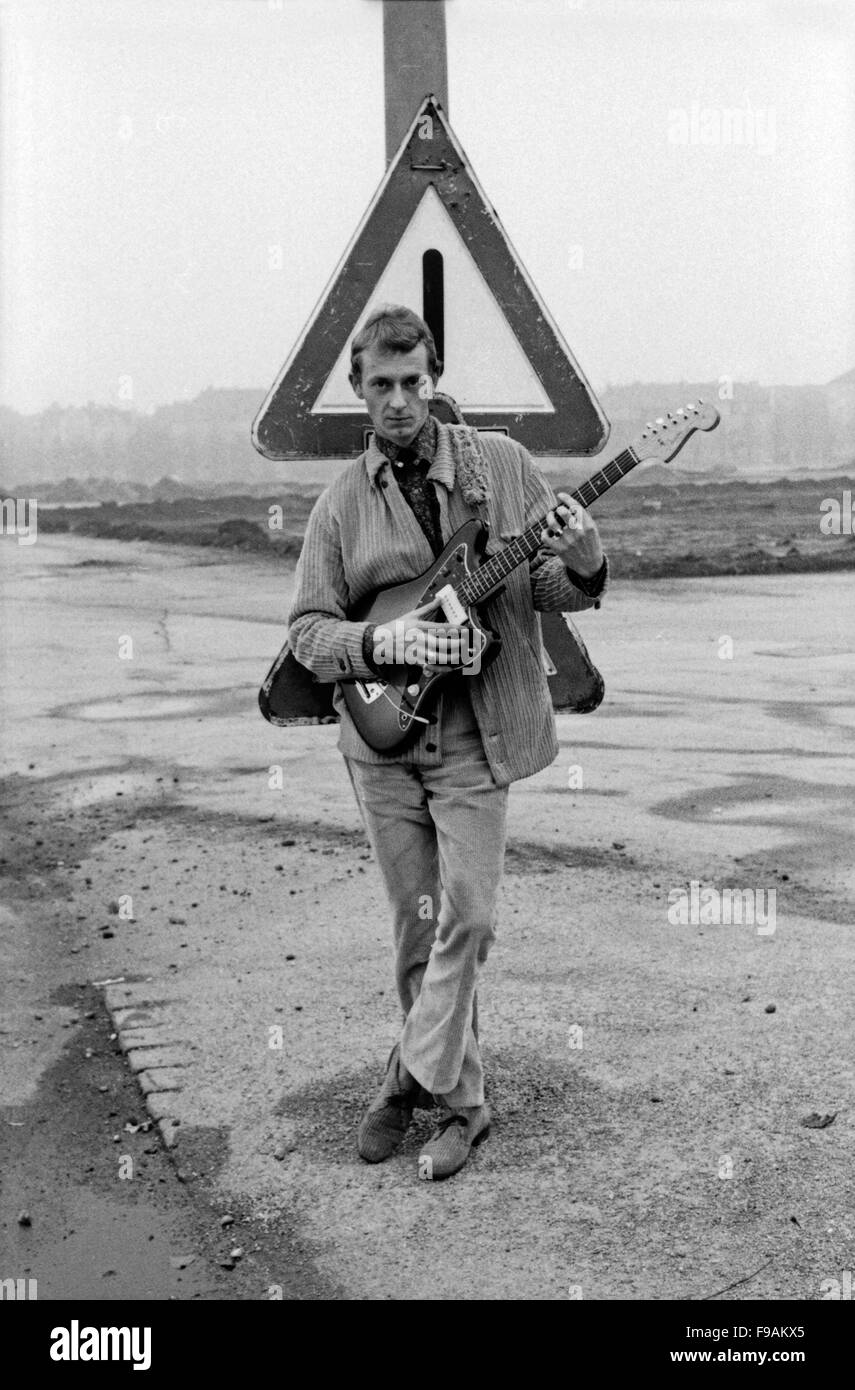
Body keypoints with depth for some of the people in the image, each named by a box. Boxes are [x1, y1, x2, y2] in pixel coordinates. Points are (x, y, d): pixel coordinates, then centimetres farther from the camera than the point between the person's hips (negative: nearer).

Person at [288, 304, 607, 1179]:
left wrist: (582, 567, -23)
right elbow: (305, 628, 0)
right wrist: (382, 643, -19)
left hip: (476, 736, -1)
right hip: (379, 740, 2)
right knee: (419, 925, 9)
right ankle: (459, 1100, 25)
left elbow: (549, 588, 1)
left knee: (465, 918, -5)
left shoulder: (501, 464, 0)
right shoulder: (342, 502, 2)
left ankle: (414, 1079, 15)